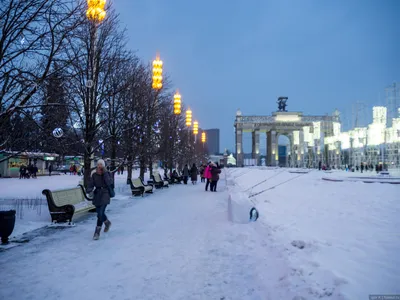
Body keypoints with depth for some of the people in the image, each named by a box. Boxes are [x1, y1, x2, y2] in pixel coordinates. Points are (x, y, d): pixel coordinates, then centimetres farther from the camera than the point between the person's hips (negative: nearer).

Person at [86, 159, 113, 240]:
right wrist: (88, 190, -27)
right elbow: (91, 185, -5)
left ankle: (97, 232, -4)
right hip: (97, 195, 4)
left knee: (100, 214, -14)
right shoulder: (94, 175, 1)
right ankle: (107, 223, 45)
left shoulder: (107, 174, -6)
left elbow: (109, 183, -21)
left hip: (105, 195, -4)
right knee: (100, 213, 16)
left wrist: (105, 173, -22)